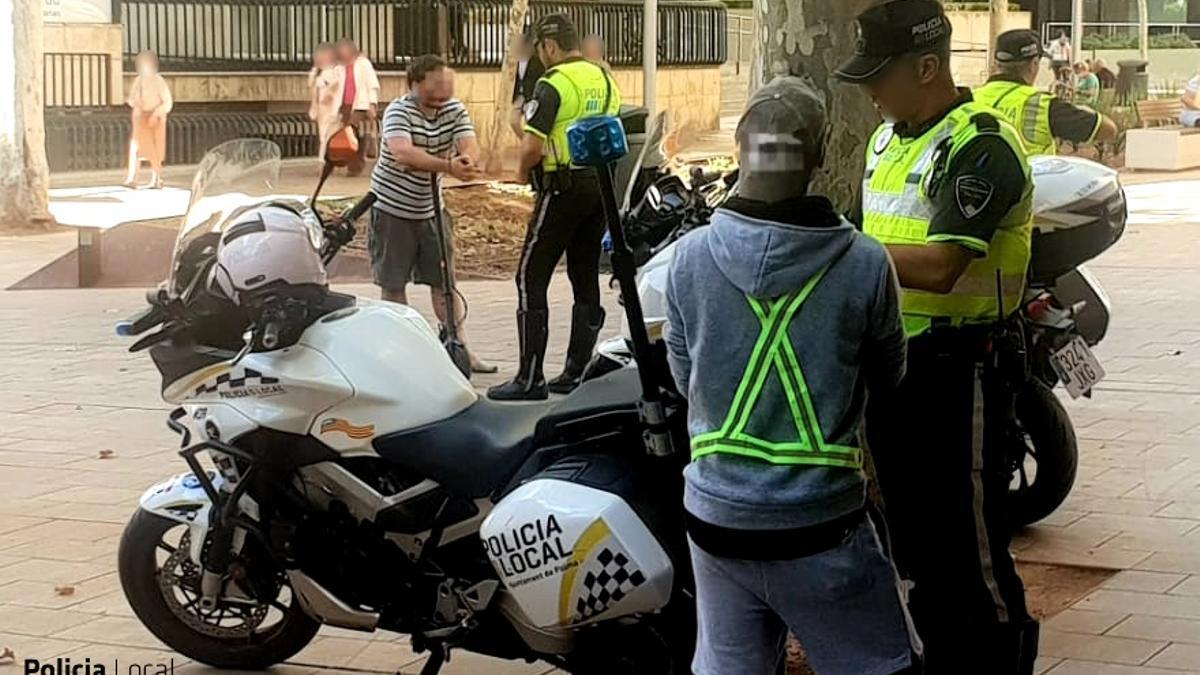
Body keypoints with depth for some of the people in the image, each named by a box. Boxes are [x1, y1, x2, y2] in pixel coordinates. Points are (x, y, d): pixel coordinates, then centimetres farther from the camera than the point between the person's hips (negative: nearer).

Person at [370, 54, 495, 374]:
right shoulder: (398, 111, -19)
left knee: (443, 282, 8)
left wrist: (468, 161, -41)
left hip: (432, 208, 5)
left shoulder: (455, 110, -1)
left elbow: (469, 145, -15)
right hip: (392, 209, -5)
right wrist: (448, 165, -49)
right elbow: (402, 153, -37)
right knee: (393, 285, 4)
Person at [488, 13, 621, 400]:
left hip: (564, 187, -8)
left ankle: (530, 378, -5)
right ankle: (577, 372, 16)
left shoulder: (553, 85, -13)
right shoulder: (605, 80, 12)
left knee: (532, 277, -3)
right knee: (585, 278, 12)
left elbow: (532, 145, -19)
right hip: (601, 185, 8)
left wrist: (523, 170, 0)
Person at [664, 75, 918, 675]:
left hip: (717, 517, 3)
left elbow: (684, 378, 6)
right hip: (821, 523, -3)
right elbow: (887, 376, 4)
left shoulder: (689, 258, -7)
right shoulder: (864, 264, -13)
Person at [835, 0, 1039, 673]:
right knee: (913, 532, 18)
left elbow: (938, 267, -27)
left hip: (956, 369, -9)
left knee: (969, 545, -2)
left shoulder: (980, 146, -17)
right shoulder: (887, 139, 12)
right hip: (892, 359, 9)